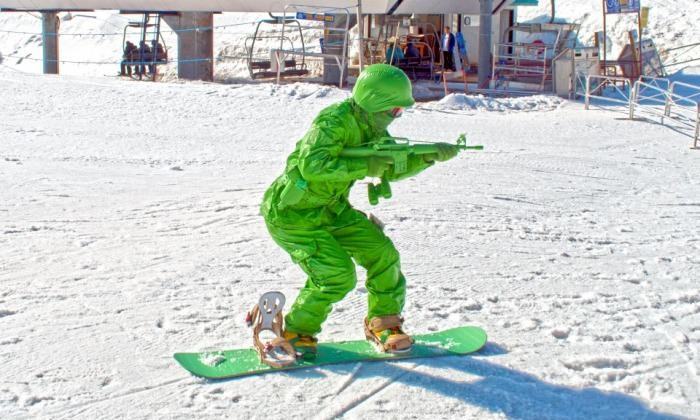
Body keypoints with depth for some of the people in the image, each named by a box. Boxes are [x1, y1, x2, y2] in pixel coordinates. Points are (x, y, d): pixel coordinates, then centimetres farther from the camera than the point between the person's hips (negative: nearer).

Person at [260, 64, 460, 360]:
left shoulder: (371, 126, 1)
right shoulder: (334, 121, -27)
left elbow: (392, 168, 6)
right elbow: (312, 166, -38)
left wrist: (428, 157, -10)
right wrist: (365, 166, -34)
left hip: (330, 208, 8)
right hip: (292, 213, -8)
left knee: (382, 253, 0)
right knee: (337, 274, -18)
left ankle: (383, 322, 19)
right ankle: (295, 333, 4)